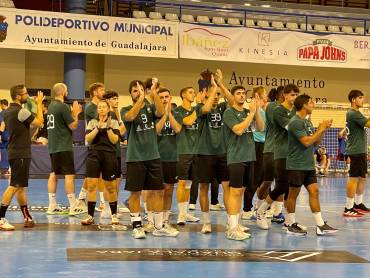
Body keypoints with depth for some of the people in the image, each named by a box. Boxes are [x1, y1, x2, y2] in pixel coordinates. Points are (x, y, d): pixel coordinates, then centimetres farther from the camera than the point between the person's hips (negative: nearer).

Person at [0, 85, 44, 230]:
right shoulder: (21, 111, -17)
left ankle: (27, 218, 22)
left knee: (21, 186, 14)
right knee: (14, 186, -10)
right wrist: (39, 104, 1)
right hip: (20, 154, -10)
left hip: (14, 152, 10)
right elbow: (39, 122, -10)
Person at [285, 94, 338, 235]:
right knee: (294, 193, 2)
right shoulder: (295, 122, -14)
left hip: (309, 165, 8)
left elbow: (316, 142, 15)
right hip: (296, 165, -8)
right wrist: (321, 129, -13)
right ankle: (291, 224, 13)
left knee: (314, 191, 3)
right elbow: (306, 141, -21)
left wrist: (323, 129, 1)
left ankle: (320, 225, 2)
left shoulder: (307, 122, 14)